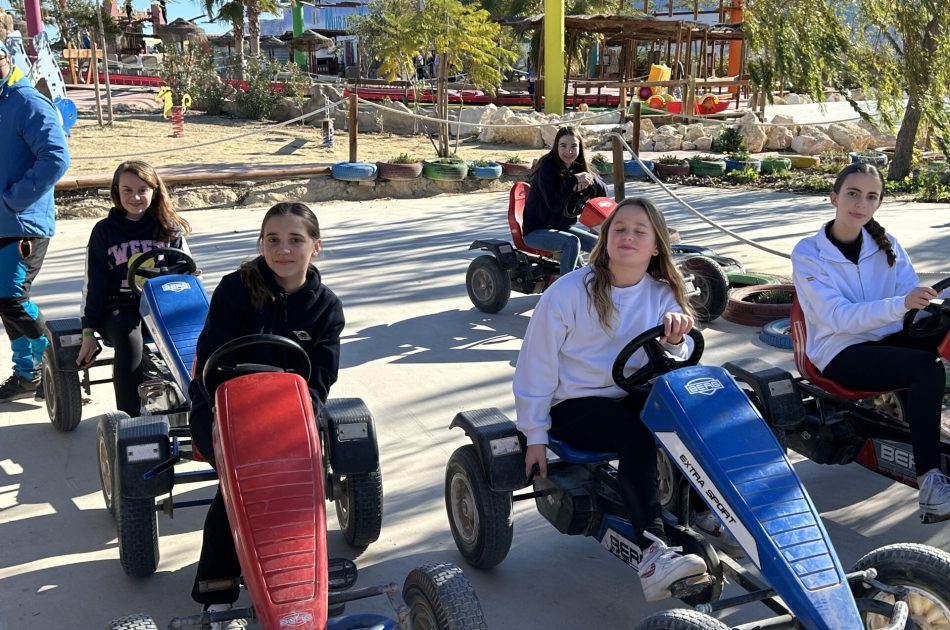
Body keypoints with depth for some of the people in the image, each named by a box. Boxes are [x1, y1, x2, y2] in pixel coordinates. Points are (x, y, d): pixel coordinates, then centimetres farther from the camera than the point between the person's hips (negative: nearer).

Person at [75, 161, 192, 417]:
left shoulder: (169, 229, 11)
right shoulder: (105, 231, 8)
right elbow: (93, 284, 7)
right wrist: (88, 331, 0)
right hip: (118, 307, -1)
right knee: (129, 340, -36)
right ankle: (129, 419, -32)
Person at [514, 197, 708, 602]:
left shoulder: (663, 295, 3)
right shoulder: (569, 292, -10)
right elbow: (536, 365, -7)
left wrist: (675, 339, -27)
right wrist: (536, 436, -7)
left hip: (634, 398, 4)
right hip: (574, 405, -4)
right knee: (636, 435, -35)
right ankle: (652, 553, -40)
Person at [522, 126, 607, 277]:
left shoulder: (578, 168, 4)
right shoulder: (548, 166, -17)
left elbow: (602, 193, -1)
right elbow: (554, 204, -26)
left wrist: (591, 178, -21)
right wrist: (574, 180, -30)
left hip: (562, 227, 7)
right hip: (535, 230, -7)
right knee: (572, 242, -31)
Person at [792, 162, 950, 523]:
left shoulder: (886, 245, 9)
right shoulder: (808, 254, -7)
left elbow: (913, 295, -2)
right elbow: (838, 317, -19)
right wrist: (900, 305, -35)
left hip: (889, 339, 5)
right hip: (841, 354, -5)